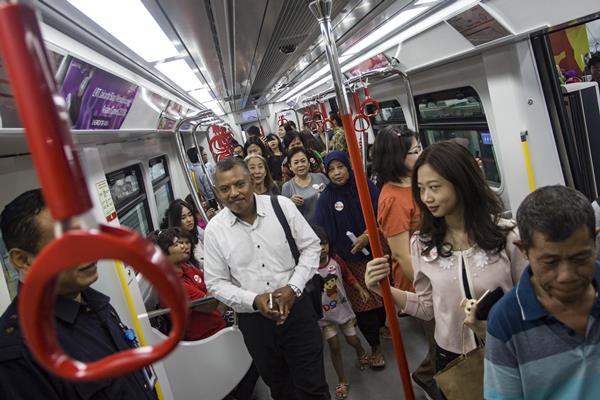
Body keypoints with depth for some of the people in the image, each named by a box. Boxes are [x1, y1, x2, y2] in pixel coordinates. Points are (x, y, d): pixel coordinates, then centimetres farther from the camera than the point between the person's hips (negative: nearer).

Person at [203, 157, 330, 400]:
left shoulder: (282, 206, -9)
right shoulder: (214, 230, -8)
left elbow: (311, 246, -1)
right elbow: (216, 283, -2)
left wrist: (293, 287, -13)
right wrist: (254, 300, -16)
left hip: (296, 309, -1)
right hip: (254, 320, 1)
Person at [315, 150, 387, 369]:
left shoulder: (366, 187, -1)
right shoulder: (325, 199, -3)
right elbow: (323, 232, -2)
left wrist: (368, 235, -18)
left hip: (375, 251, 1)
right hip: (351, 260, -1)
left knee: (382, 293, 10)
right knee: (362, 304, 2)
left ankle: (382, 325, 41)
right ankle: (375, 346, 21)